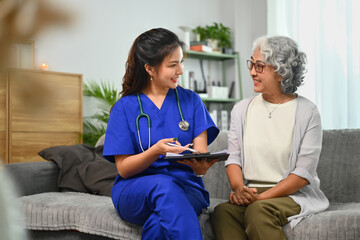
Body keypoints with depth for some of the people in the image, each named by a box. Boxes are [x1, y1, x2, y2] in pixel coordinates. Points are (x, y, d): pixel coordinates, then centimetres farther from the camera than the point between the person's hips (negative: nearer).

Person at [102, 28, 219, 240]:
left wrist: (202, 165, -25)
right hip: (135, 192, 0)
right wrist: (157, 151, -21)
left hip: (185, 188, 1)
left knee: (163, 220, -36)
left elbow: (200, 167, 2)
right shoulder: (125, 107, 4)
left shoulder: (191, 101, 8)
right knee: (164, 185, -37)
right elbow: (124, 168, -2)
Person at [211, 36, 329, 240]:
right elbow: (234, 157, 8)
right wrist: (239, 188, -13)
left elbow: (304, 172, -8)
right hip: (250, 193, 4)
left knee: (258, 210, -35)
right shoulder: (242, 109, 13)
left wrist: (262, 197, -16)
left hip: (294, 193, -3)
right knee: (223, 211, -29)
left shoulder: (307, 112, -2)